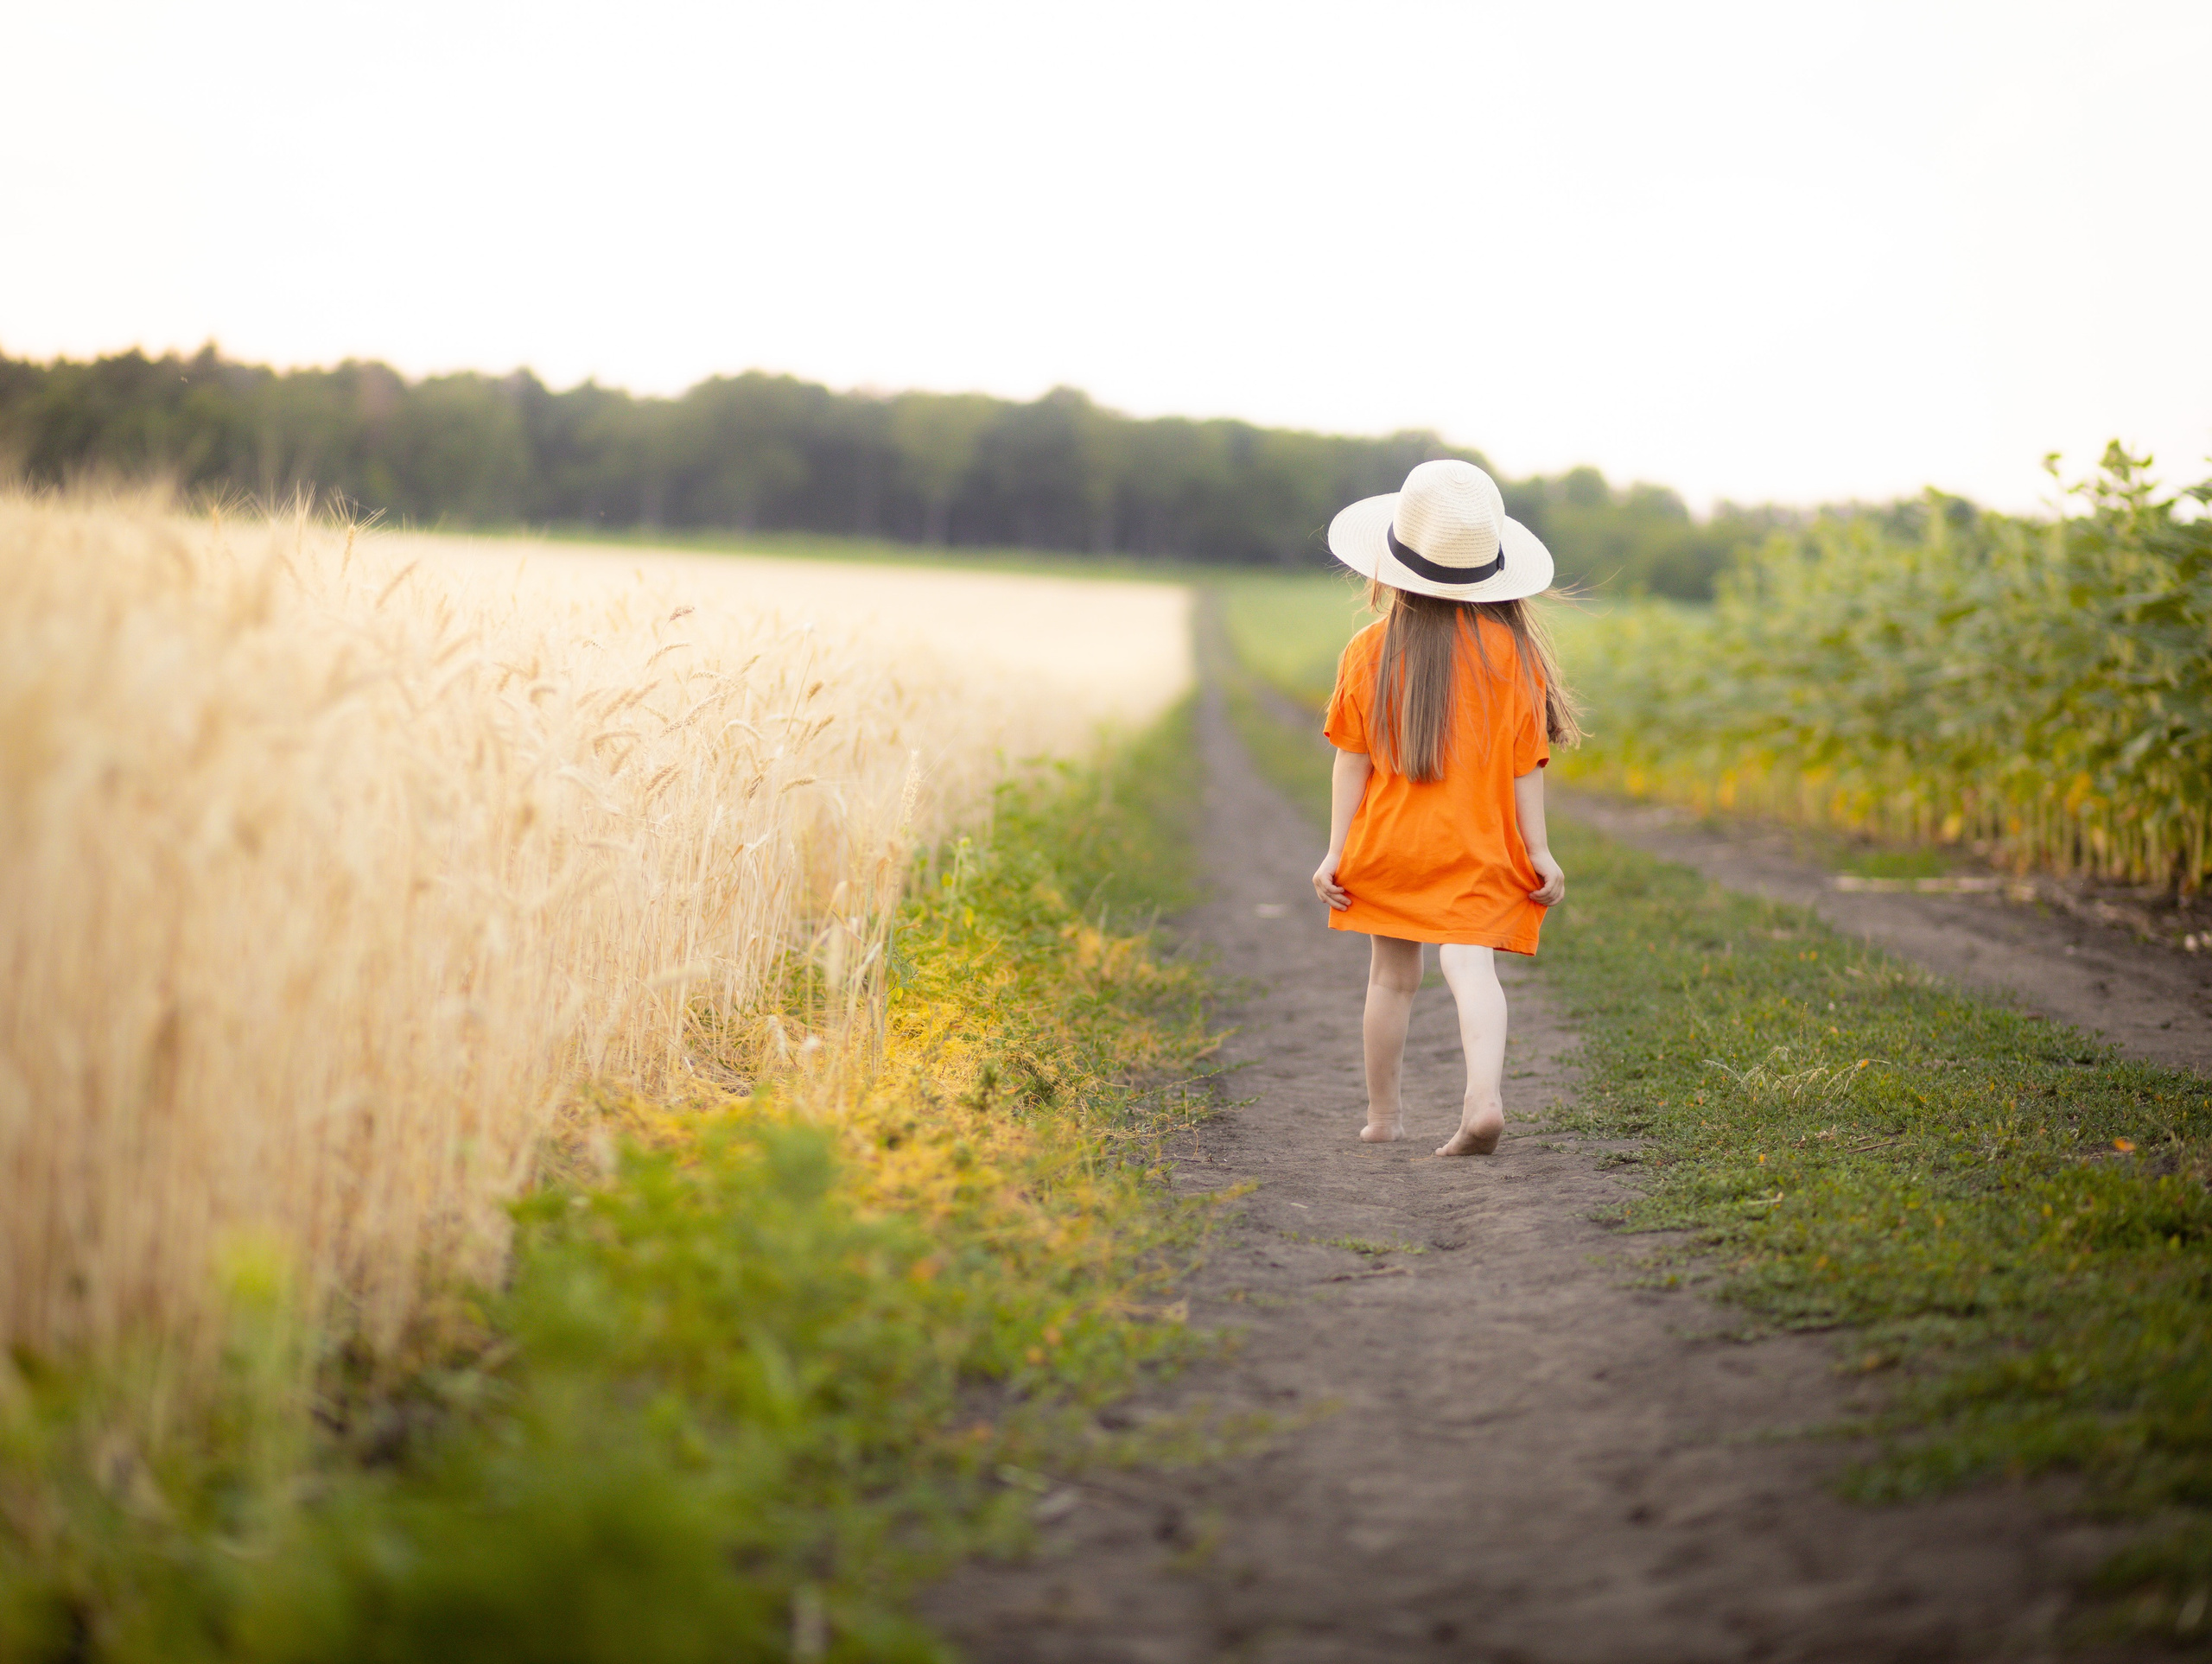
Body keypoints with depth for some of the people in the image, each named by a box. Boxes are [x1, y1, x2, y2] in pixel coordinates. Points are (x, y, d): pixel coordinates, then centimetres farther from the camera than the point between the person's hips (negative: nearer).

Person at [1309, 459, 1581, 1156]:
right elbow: (1525, 761, -1)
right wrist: (1538, 849, 3)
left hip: (1387, 841, 1)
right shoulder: (1513, 649, -2)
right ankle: (1485, 1096, -31)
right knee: (1471, 964, -9)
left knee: (1391, 975, 12)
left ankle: (1383, 1114, 23)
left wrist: (1336, 848, 2)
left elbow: (1352, 758, -1)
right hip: (1478, 850, -1)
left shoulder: (1370, 650, -3)